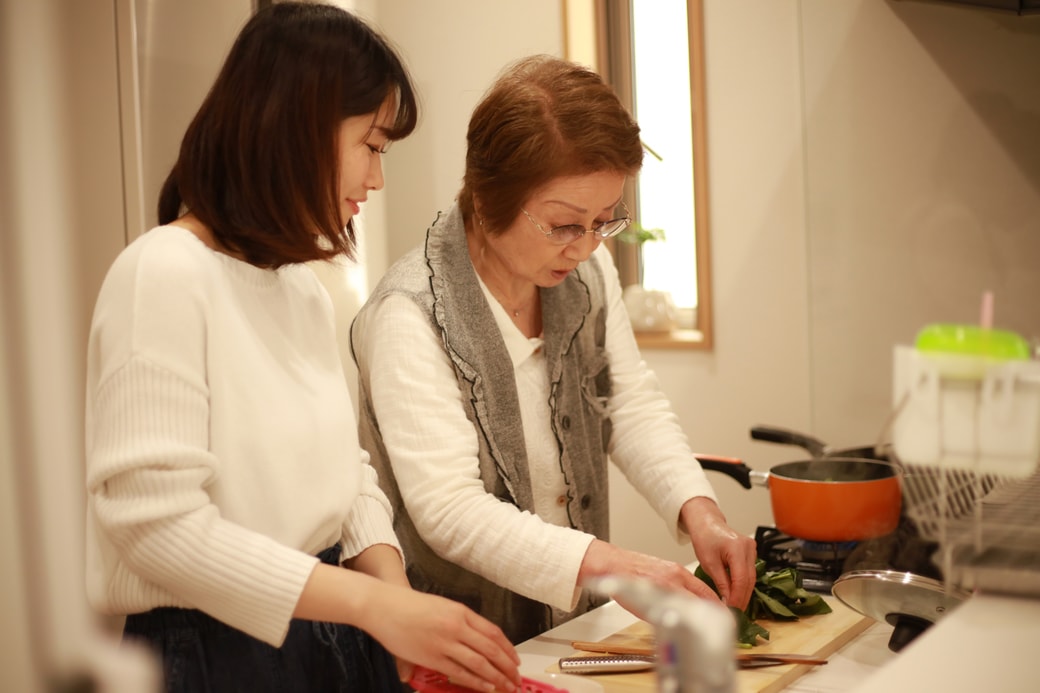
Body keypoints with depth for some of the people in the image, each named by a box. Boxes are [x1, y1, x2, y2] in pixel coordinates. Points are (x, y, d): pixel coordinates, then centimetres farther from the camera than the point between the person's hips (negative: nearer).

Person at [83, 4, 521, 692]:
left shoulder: (305, 289, 7)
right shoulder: (165, 274, -17)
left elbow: (343, 470, 8)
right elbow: (153, 520, -23)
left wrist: (392, 585, -10)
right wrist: (376, 603, -25)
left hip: (331, 634, 7)